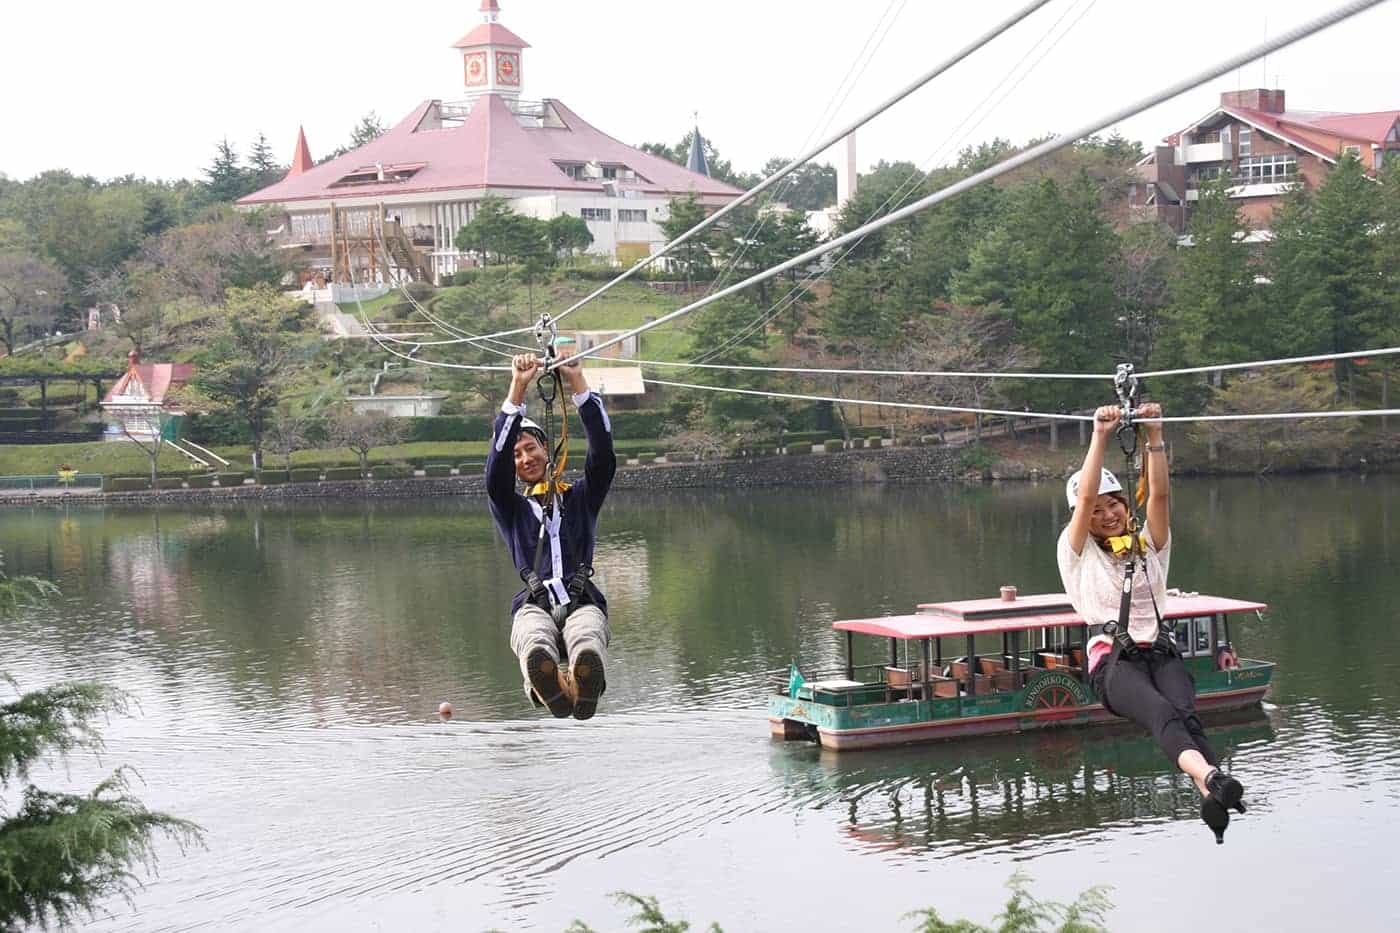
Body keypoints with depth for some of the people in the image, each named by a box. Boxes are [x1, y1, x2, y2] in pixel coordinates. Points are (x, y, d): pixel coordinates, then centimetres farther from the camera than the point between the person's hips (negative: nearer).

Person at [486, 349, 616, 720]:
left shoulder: (580, 498, 29)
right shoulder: (511, 508, 27)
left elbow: (602, 455, 13)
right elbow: (495, 466, 9)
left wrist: (577, 382, 7)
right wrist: (517, 388, 2)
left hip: (583, 603, 0)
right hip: (534, 605, 0)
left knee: (588, 642, -41)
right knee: (535, 644, -42)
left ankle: (584, 686, -74)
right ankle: (552, 689, -74)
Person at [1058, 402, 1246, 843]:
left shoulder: (1149, 546, 21)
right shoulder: (1077, 554, 13)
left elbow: (1159, 494, 5)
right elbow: (1085, 496, -3)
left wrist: (1154, 435, -7)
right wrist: (1100, 435, -10)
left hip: (1160, 652, 4)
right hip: (1113, 661, -4)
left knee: (1185, 714, -32)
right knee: (1164, 714, -36)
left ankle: (1212, 799, -57)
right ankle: (1209, 777, -65)